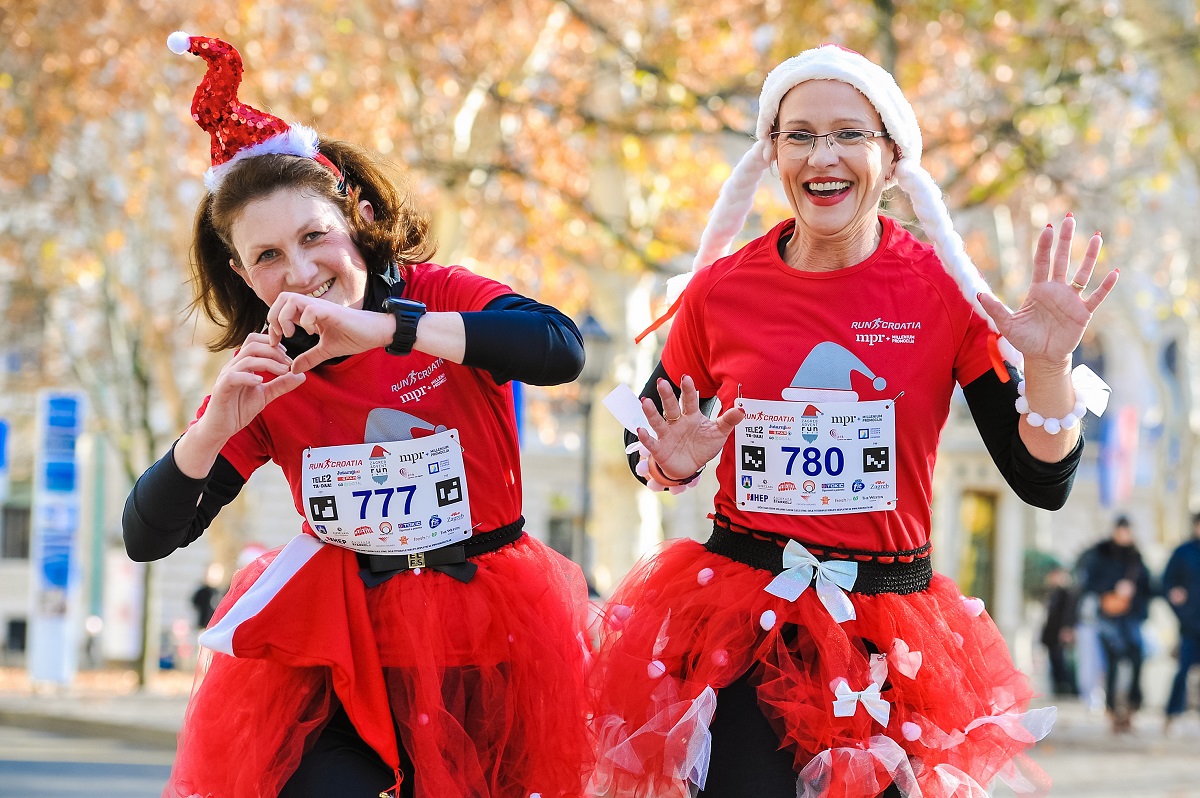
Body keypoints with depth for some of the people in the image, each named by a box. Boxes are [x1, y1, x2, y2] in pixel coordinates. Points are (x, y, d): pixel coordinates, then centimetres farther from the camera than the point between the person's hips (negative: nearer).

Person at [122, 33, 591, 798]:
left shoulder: (439, 296, -6)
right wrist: (218, 426, -18)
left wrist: (382, 328, -31)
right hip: (341, 639, 1)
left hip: (483, 636, -1)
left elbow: (560, 348, -28)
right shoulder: (267, 378, 2)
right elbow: (147, 539, 0)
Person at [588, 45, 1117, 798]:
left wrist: (1048, 363, -18)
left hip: (886, 636, 0)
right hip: (741, 623, 0)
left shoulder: (944, 291, -4)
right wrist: (673, 463, -8)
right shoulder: (721, 289, -1)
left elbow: (1043, 483, -3)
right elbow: (645, 439, 14)